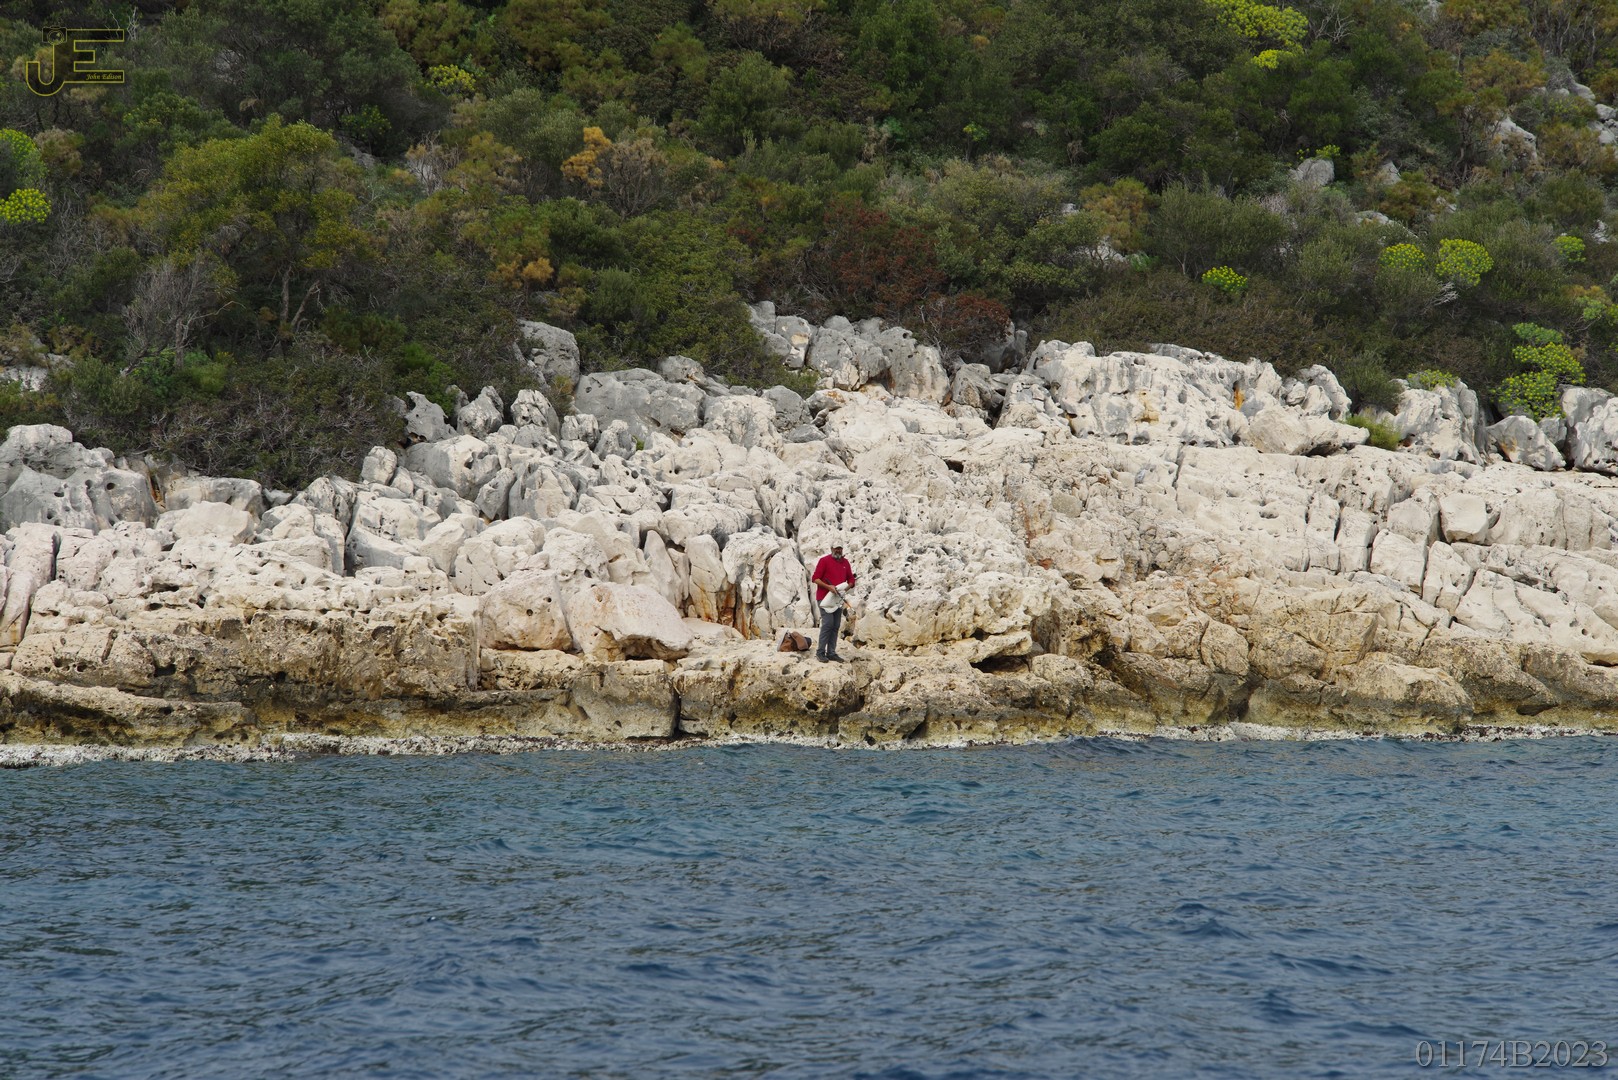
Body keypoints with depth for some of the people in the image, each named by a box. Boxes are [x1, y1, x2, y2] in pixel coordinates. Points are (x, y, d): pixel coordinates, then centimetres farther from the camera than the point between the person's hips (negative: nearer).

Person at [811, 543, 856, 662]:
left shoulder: (845, 562, 13)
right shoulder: (824, 560, -4)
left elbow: (851, 579, 19)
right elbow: (815, 578, -8)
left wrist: (847, 587, -3)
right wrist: (829, 587, -18)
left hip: (838, 599, 6)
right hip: (825, 598, -6)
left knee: (836, 626, 4)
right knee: (827, 624, -13)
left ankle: (831, 653, 8)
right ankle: (820, 652, -7)